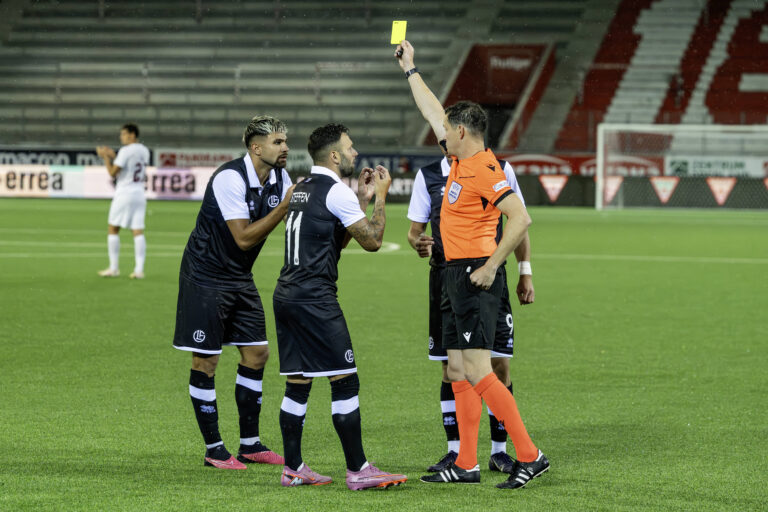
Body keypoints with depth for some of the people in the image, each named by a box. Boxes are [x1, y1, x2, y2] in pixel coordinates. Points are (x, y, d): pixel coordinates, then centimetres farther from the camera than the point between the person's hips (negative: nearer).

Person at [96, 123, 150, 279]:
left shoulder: (125, 151, -13)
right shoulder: (144, 151, 10)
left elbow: (113, 172, -12)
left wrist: (105, 157, 1)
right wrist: (113, 156, 21)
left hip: (124, 194, -6)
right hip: (139, 194, 6)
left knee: (112, 229, 4)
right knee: (138, 232, 1)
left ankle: (114, 268, 4)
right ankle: (139, 269, -5)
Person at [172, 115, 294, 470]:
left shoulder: (279, 179, 1)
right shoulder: (230, 178, -23)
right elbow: (244, 238, -25)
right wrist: (285, 206, -28)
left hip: (240, 279, 8)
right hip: (205, 277, -8)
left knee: (256, 354, 6)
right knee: (205, 362, -3)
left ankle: (250, 444, 16)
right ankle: (214, 450, 5)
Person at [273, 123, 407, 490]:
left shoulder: (303, 188, 18)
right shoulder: (335, 191, -9)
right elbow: (372, 240, -7)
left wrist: (362, 198, 23)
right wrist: (380, 197, 4)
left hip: (287, 295, 9)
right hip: (315, 299, -9)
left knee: (297, 384, 11)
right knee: (345, 382, -6)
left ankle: (293, 468, 12)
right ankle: (358, 470, -6)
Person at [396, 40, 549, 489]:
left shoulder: (484, 169, -15)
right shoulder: (462, 159, 12)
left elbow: (521, 219, -24)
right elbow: (435, 112, 27)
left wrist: (490, 267, -22)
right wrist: (411, 69, 34)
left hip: (475, 276, -10)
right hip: (456, 276, 10)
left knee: (477, 371, -15)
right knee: (458, 372, 9)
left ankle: (530, 456, -15)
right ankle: (467, 465, 12)